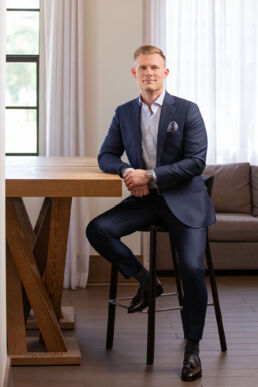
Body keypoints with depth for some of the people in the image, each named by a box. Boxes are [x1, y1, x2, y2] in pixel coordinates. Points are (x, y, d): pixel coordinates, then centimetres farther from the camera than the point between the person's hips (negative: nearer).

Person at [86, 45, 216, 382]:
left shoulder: (187, 111, -4)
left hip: (184, 201, -4)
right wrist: (127, 171, -11)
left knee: (192, 267, -21)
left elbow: (196, 161, -10)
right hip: (145, 200, 4)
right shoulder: (124, 113, 8)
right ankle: (145, 280, 4)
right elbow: (106, 155, 13)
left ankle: (192, 347, -5)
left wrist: (150, 175, -16)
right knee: (97, 230, -17)